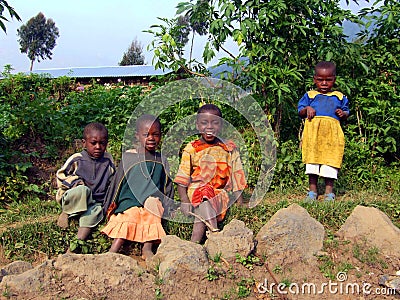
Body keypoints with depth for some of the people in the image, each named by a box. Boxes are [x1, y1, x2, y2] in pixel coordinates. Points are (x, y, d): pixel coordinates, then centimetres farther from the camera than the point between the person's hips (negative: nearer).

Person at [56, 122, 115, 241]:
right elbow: (60, 175, 4)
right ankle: (65, 213, -14)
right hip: (72, 200, -2)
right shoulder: (76, 159, -3)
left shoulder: (108, 161, 6)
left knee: (95, 211, -33)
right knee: (82, 190, -36)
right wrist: (75, 181, -14)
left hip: (96, 202, 2)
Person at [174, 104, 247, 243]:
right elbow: (182, 180, 2)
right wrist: (184, 201, -10)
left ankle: (194, 243, -29)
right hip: (197, 191, -1)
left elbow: (236, 179, 9)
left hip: (220, 194, 1)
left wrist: (240, 205, 4)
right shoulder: (191, 149, 4)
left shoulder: (229, 149, 8)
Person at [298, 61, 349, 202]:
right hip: (313, 132, 0)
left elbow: (346, 111, 21)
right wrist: (307, 109, -8)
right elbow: (300, 112, 13)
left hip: (332, 133, 0)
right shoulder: (309, 95, 13)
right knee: (312, 161, 1)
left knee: (330, 161, -2)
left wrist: (343, 114, -2)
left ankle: (329, 191, 8)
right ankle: (312, 191, 11)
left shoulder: (339, 97, 16)